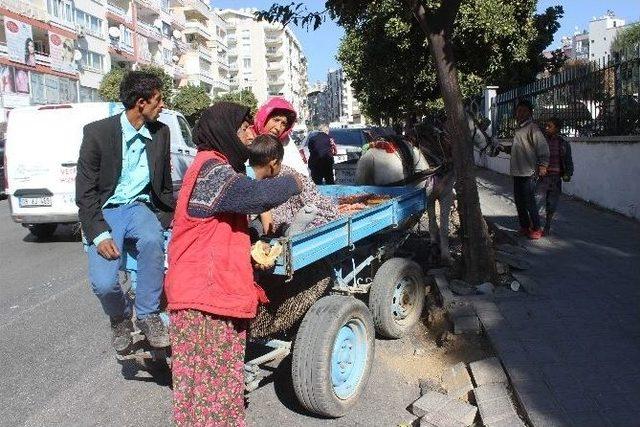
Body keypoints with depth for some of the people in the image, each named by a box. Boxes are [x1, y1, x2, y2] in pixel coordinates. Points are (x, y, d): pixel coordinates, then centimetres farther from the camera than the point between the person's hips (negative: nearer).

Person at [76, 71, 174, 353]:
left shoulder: (160, 132, 3)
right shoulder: (97, 132, -10)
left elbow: (165, 182, 14)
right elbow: (85, 191, -8)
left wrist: (168, 219, 6)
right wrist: (100, 234, -19)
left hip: (140, 206, 2)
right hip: (107, 210, -2)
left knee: (152, 239, -35)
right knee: (103, 283, -23)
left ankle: (148, 315, -15)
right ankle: (120, 317, 14)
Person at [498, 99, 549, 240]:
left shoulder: (532, 128, -10)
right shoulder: (519, 129, 17)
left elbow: (543, 146, -17)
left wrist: (542, 165, -23)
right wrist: (505, 148, 10)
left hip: (528, 173, -9)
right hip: (517, 172, 9)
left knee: (529, 202, -4)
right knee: (519, 201, 13)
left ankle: (536, 229, 8)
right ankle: (524, 227, 24)